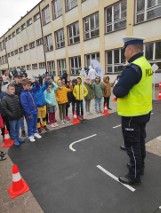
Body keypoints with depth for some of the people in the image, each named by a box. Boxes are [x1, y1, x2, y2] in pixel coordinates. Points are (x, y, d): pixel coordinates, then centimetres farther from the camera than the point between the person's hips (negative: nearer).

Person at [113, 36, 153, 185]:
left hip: (132, 114, -9)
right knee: (140, 141, 22)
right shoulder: (146, 64, 7)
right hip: (144, 111, 9)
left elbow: (119, 92, -27)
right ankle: (139, 166, 42)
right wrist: (124, 82, 5)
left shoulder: (133, 68, -24)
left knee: (132, 145, 5)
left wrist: (117, 85, -6)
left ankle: (134, 176, 22)